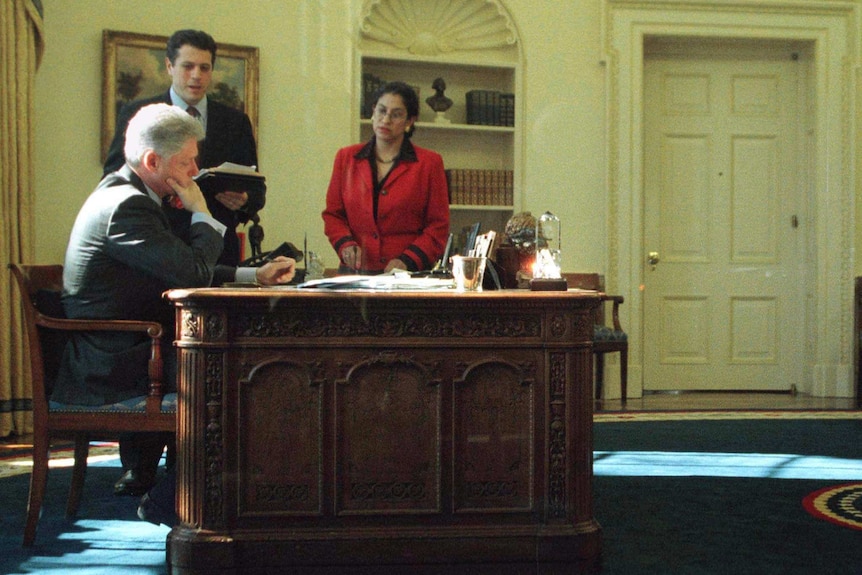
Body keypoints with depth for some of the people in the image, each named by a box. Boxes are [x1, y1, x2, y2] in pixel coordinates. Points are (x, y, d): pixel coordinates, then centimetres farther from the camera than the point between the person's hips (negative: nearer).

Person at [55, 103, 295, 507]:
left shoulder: (125, 194, 14)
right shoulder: (126, 206, -20)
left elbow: (181, 272, 17)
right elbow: (194, 272, -24)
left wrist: (256, 275, 11)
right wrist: (201, 213, -8)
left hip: (110, 356, 10)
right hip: (112, 365, -10)